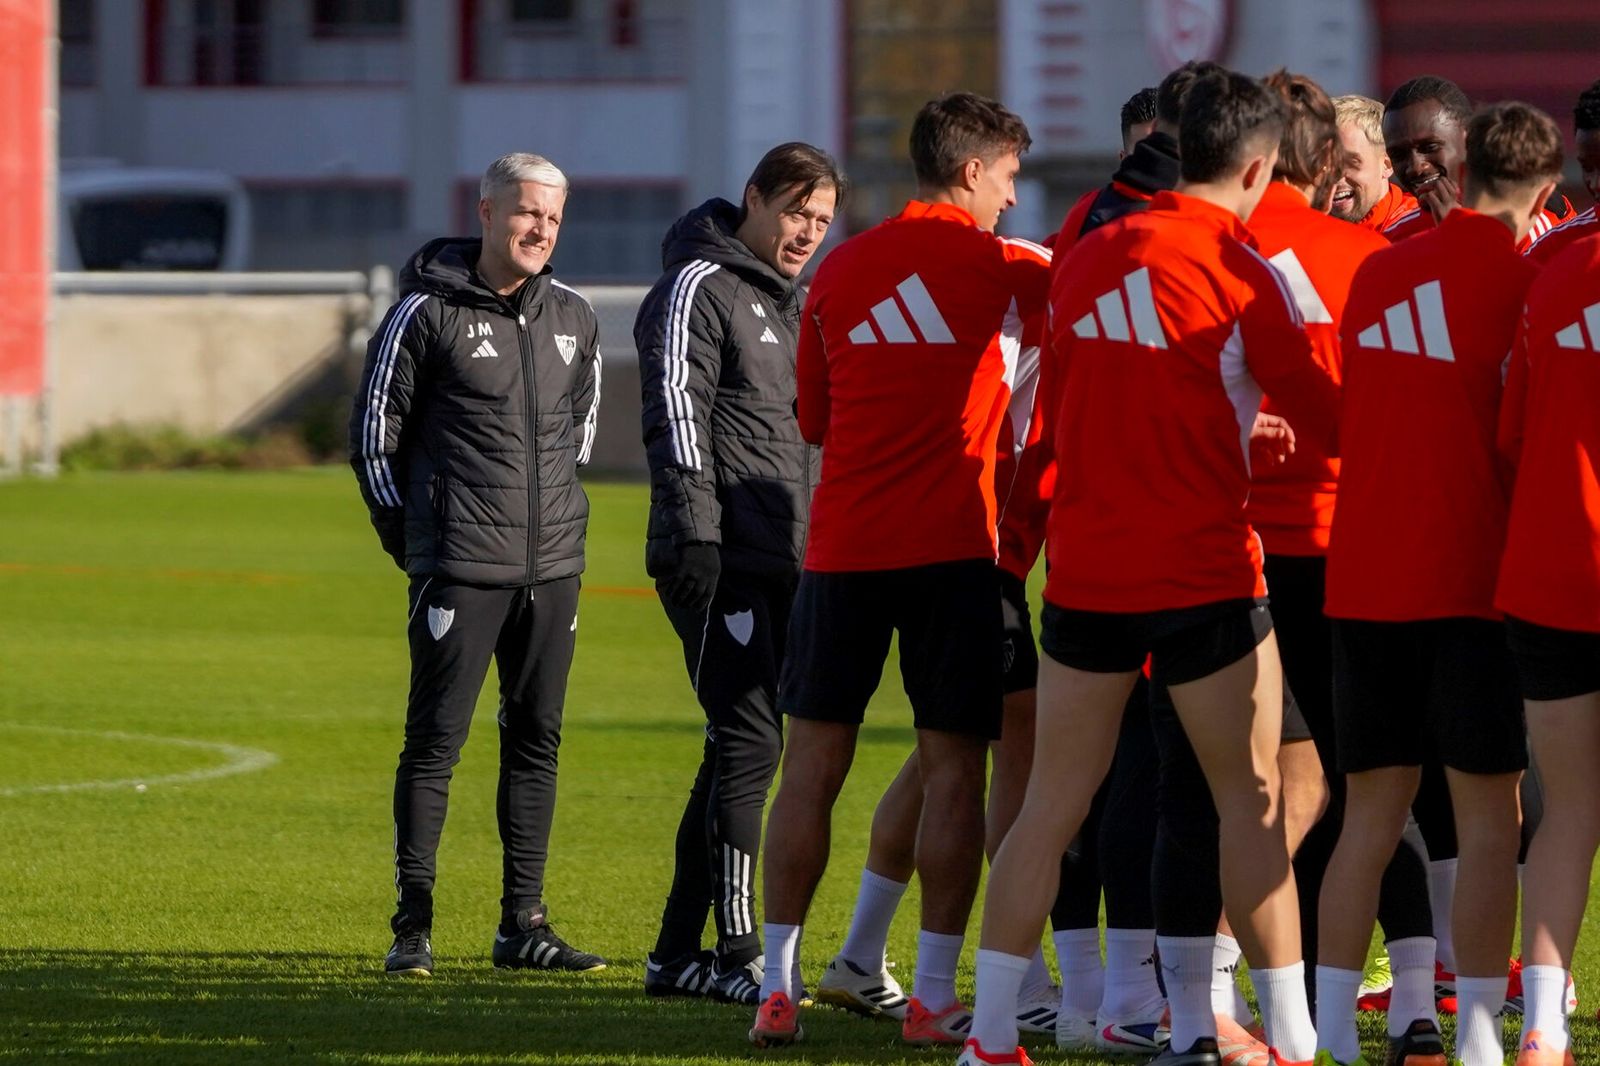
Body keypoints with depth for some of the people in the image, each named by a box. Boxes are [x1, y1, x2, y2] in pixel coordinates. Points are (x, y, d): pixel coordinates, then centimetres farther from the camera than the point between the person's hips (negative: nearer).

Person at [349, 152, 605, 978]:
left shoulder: (573, 319, 10)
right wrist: (406, 531, 2)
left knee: (536, 742, 7)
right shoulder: (427, 312, -5)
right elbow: (374, 427, 0)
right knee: (435, 742, -5)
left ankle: (523, 923, 13)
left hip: (553, 566, 5)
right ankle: (412, 926, -1)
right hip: (460, 568, -5)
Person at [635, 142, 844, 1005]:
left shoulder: (788, 304, 22)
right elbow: (675, 414, -14)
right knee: (749, 745, -11)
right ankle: (737, 953, -9)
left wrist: (818, 554, 25)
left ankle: (679, 951, 15)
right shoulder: (700, 287, -6)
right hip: (724, 565, -9)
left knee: (740, 752, 10)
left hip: (781, 567, 9)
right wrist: (695, 537, -22)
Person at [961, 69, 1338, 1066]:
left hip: (1087, 566, 5)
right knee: (1253, 800, 4)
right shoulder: (1243, 269, -8)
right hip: (1205, 569, -5)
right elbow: (1321, 405, -3)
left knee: (1053, 801, 7)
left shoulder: (1087, 257, 8)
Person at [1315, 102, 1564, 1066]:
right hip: (1474, 580, -5)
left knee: (1371, 814, 10)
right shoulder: (1525, 281, -8)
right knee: (1488, 818, 1)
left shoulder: (1377, 273, 10)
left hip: (1364, 577, 5)